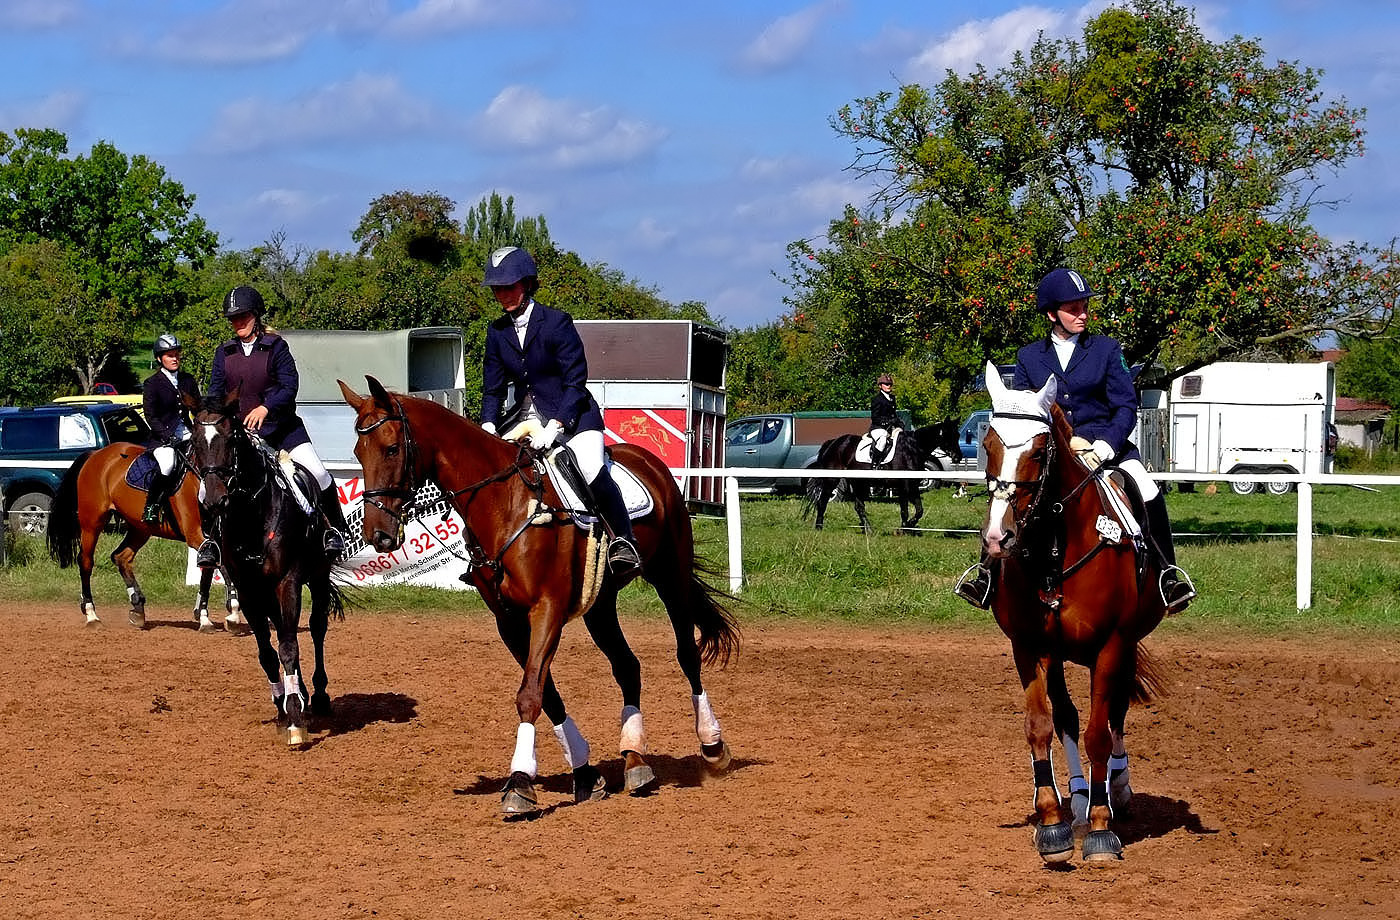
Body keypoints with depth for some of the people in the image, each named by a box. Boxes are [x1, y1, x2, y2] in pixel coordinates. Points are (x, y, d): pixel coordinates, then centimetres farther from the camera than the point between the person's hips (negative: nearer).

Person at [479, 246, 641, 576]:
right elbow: (493, 386, 8)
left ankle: (623, 540, -17)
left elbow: (575, 381, -14)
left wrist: (555, 426, -25)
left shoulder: (557, 322, -12)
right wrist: (488, 425, -11)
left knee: (592, 469, -30)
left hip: (572, 413, -6)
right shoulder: (497, 332, 5)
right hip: (526, 415, 6)